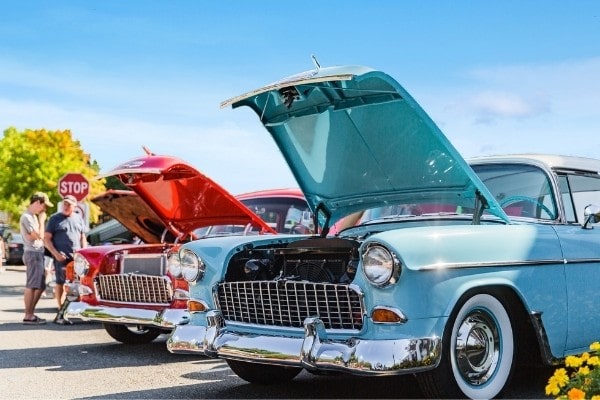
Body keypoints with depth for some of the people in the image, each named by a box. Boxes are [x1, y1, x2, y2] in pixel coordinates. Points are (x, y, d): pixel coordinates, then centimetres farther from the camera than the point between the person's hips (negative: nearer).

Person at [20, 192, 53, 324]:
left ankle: (31, 313, 18)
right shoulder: (27, 217, -12)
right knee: (31, 286, -8)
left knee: (40, 286, 12)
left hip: (38, 254, 10)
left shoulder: (33, 216, 17)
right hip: (33, 254, -10)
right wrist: (42, 220, -7)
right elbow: (39, 236, -15)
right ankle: (28, 316, -6)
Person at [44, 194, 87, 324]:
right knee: (60, 283, -3)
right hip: (61, 257, -4)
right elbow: (47, 239, -2)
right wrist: (56, 253, -14)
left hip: (77, 257, 4)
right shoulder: (54, 219, 2)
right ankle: (61, 311, 0)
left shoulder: (78, 219, 14)